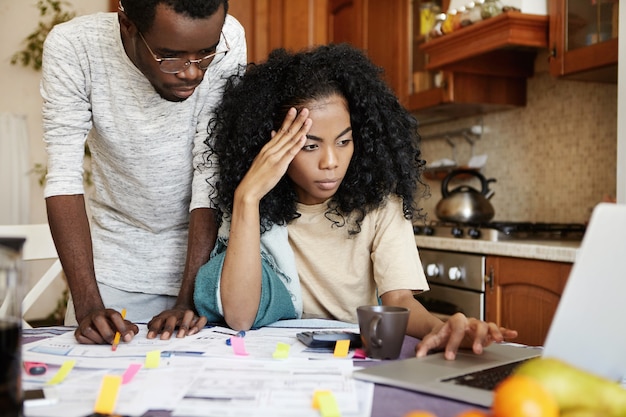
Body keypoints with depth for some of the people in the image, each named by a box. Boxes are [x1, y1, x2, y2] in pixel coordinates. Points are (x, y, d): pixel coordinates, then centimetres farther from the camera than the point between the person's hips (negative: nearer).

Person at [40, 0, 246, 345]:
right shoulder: (71, 47, -22)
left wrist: (188, 298, -25)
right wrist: (89, 306, -30)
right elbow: (63, 178, -22)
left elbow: (212, 176, -21)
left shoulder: (228, 42, -23)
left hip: (200, 245, 0)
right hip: (112, 254, 1)